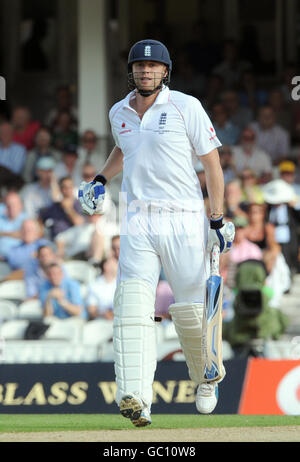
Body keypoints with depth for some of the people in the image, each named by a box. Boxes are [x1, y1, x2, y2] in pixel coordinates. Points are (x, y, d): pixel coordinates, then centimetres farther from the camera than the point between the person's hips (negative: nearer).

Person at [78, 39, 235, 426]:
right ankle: (136, 400, -25)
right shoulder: (119, 113, 12)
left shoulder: (185, 107, -4)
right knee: (132, 304, -15)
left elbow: (212, 163, -2)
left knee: (191, 309, 2)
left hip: (184, 221, -3)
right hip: (138, 221, 3)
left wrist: (218, 220, -7)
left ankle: (205, 379, 32)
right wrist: (100, 180, 20)